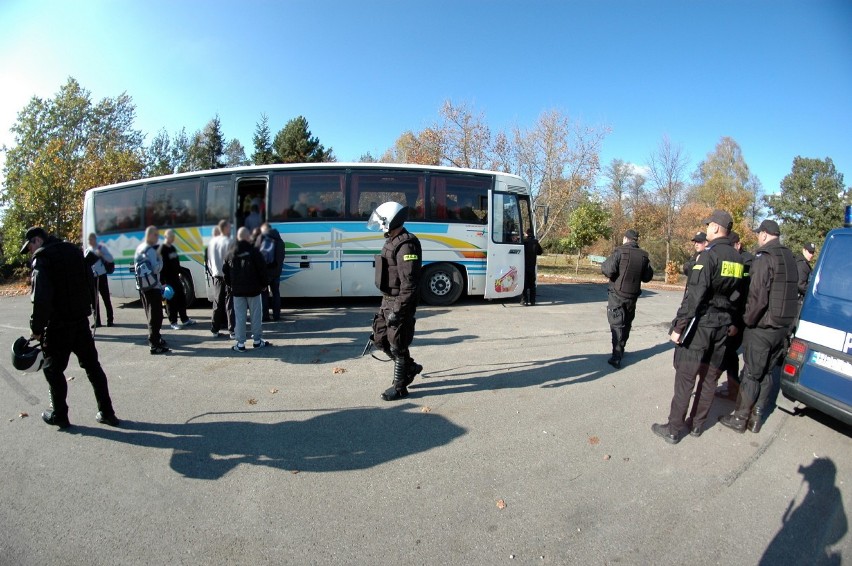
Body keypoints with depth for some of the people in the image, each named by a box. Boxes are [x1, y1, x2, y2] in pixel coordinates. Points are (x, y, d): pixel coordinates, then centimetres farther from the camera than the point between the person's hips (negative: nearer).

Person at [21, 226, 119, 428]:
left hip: (57, 325, -6)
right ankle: (107, 413, 14)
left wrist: (36, 327, -12)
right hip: (81, 320, 6)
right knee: (92, 365, 11)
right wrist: (83, 309, 14)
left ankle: (59, 415, 20)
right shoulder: (75, 251, 11)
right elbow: (90, 284, 14)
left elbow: (42, 298, -20)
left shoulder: (42, 258, -11)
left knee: (53, 369, 10)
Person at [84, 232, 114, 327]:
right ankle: (97, 321, 10)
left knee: (106, 298, -1)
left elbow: (111, 259, -7)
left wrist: (101, 254, -21)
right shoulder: (87, 251, 12)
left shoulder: (102, 247, 0)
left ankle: (110, 320, 6)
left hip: (101, 276, -4)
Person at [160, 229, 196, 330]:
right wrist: (163, 281, -21)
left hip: (175, 277, 8)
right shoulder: (162, 249, -12)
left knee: (182, 298, 11)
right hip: (168, 279, -8)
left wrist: (179, 273, 17)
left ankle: (185, 319, 20)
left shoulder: (173, 248, 13)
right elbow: (161, 265, -17)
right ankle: (173, 322, 6)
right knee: (172, 300, -3)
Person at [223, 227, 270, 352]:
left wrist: (231, 285, 17)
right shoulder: (254, 251, -9)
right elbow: (262, 269, -10)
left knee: (239, 316, 5)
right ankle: (257, 340, 14)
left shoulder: (231, 253, 4)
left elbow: (225, 271, 9)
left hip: (237, 290, 3)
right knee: (255, 315, 7)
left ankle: (240, 343, 6)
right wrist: (263, 284, 2)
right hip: (253, 289, -3)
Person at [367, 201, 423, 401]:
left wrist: (397, 310, -24)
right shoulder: (392, 241, 12)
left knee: (397, 345, 0)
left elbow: (409, 283, -24)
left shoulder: (405, 245, -20)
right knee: (380, 338, 16)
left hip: (399, 303, -10)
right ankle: (410, 367, 31)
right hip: (388, 300, 10)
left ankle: (399, 387, 16)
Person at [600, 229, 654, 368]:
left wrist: (604, 265, 0)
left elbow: (608, 270, -21)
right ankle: (620, 351, 32)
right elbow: (647, 277, 7)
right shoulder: (644, 255, 1)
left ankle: (616, 357, -10)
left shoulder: (620, 252, -13)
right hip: (632, 295, 5)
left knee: (617, 324, -3)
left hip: (617, 294, -5)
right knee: (626, 324, 18)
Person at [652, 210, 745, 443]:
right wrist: (731, 322, 22)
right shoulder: (737, 259, 8)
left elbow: (694, 296, -21)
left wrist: (679, 327, -18)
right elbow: (736, 295, 14)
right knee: (710, 376, 14)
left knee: (685, 377, -3)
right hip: (722, 326, 8)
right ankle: (697, 424, 26)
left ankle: (674, 429, 3)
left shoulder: (709, 255, -15)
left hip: (700, 325, -8)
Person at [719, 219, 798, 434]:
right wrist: (785, 320, 16)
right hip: (783, 327, 7)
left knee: (751, 374, 2)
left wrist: (748, 319, -10)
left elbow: (758, 296, -23)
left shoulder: (764, 257, -16)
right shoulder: (790, 257, 10)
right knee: (765, 373, 15)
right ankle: (756, 418, 24)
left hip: (762, 327, -7)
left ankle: (740, 418, 12)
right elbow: (793, 292, 13)